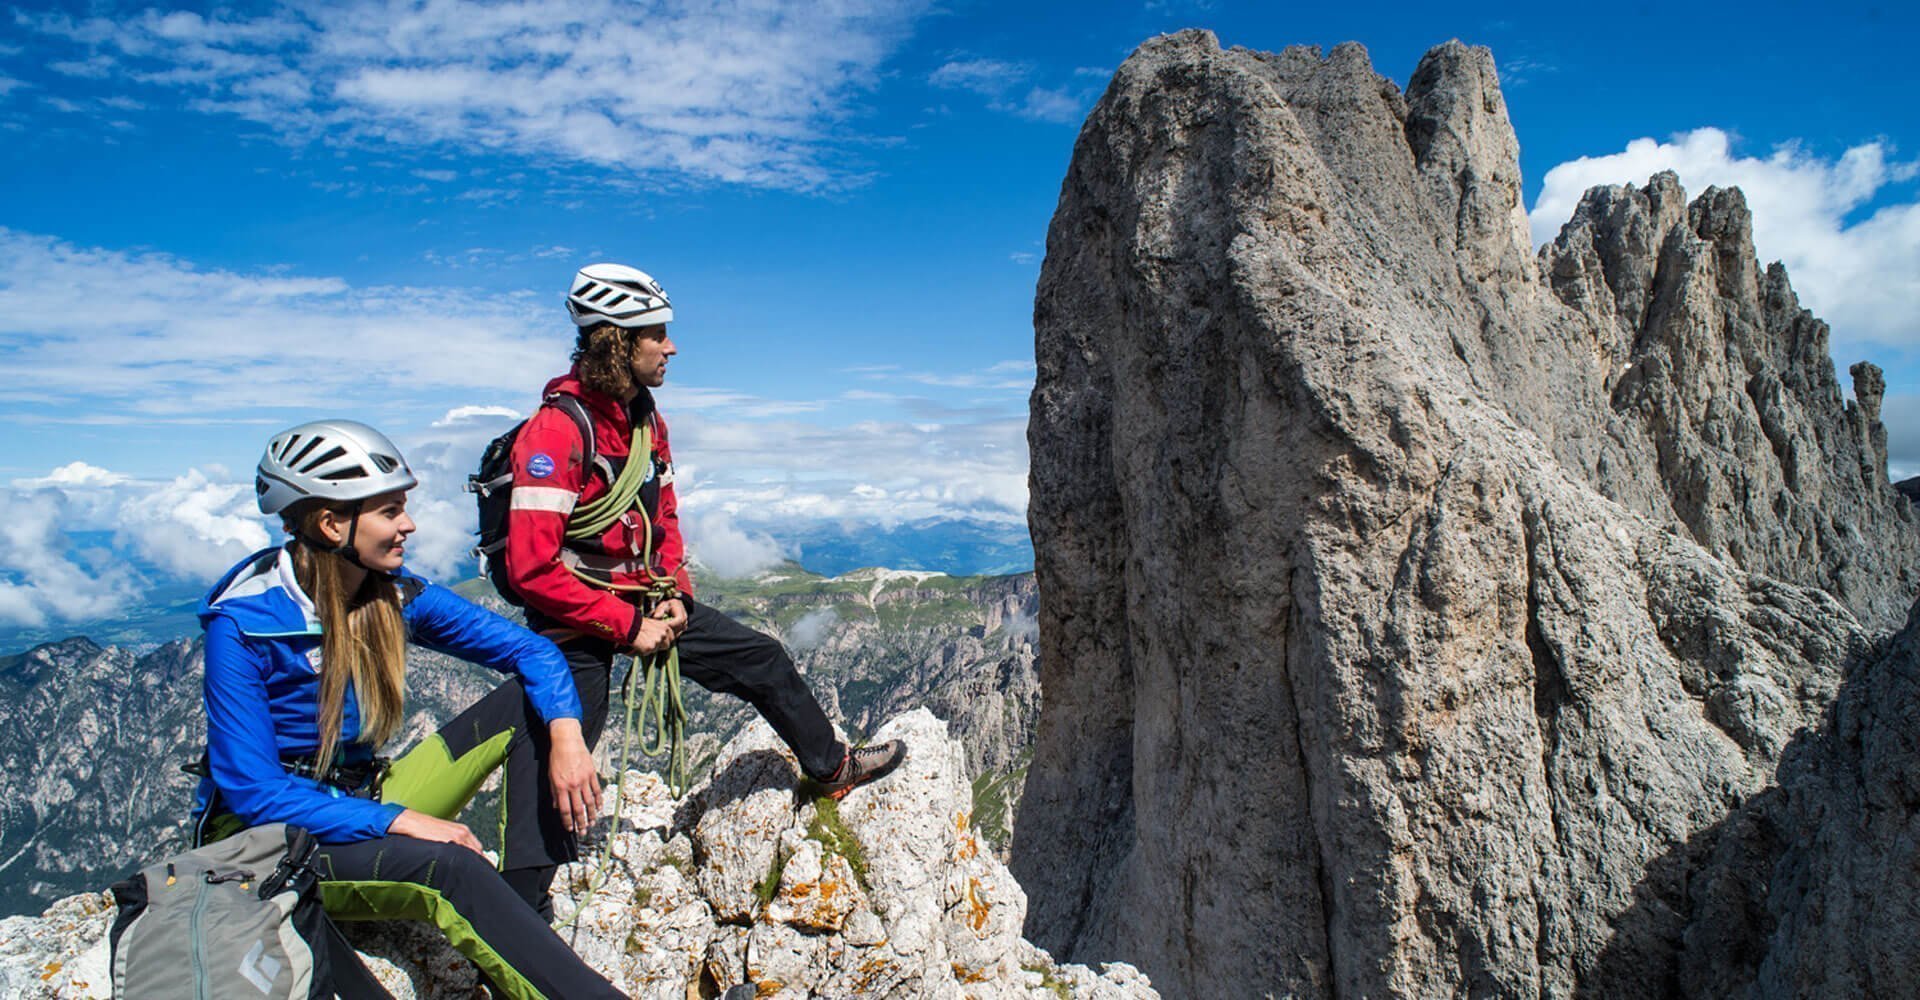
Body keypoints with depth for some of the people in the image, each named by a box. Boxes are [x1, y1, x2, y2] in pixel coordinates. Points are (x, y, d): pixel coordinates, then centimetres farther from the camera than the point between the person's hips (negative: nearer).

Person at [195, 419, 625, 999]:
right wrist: (400, 821, -30)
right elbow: (254, 791, -22)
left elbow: (528, 649, -2)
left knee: (529, 701, -8)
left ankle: (519, 912, -17)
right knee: (447, 866, -35)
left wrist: (566, 736, -21)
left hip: (365, 801, 6)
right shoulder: (242, 623, -19)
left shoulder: (396, 596, -4)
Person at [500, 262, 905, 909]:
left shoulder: (645, 418, 3)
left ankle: (830, 766, 30)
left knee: (761, 659, 11)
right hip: (578, 620, -7)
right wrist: (627, 625, -21)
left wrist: (674, 595, 0)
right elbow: (532, 568, -26)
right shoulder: (557, 429, -24)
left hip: (646, 602, 8)